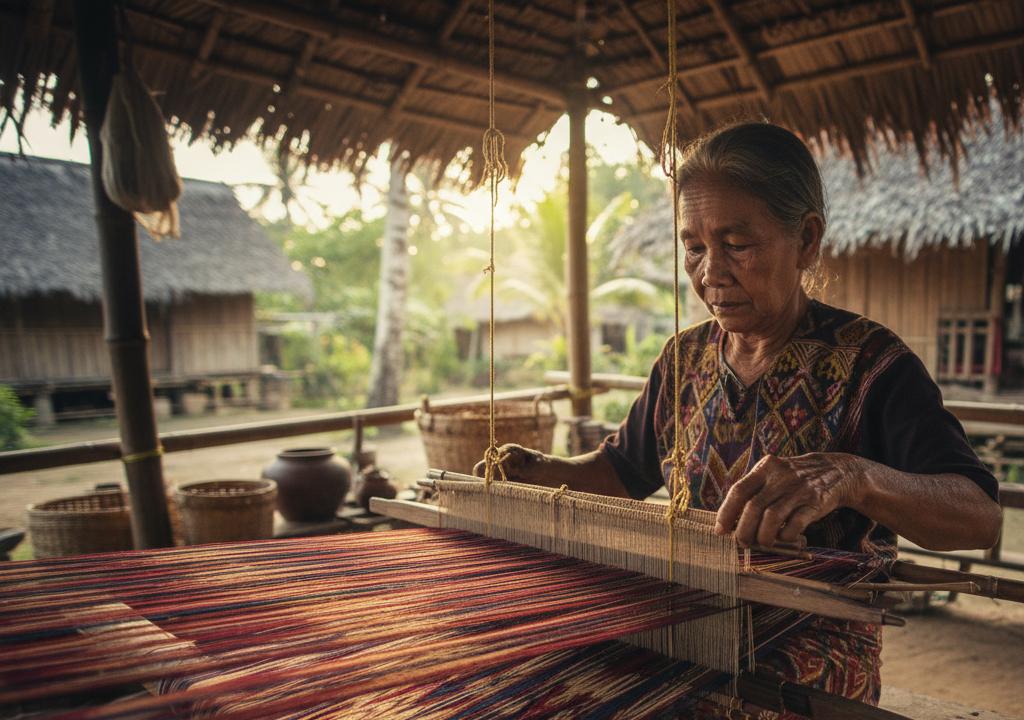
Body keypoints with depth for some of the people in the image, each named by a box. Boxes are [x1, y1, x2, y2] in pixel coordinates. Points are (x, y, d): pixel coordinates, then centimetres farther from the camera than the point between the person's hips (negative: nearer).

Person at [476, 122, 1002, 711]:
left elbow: (983, 518, -22)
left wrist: (851, 476, -42)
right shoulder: (686, 357, 5)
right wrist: (544, 471, -3)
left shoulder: (867, 361, -11)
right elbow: (625, 468, 18)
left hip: (815, 658, -4)